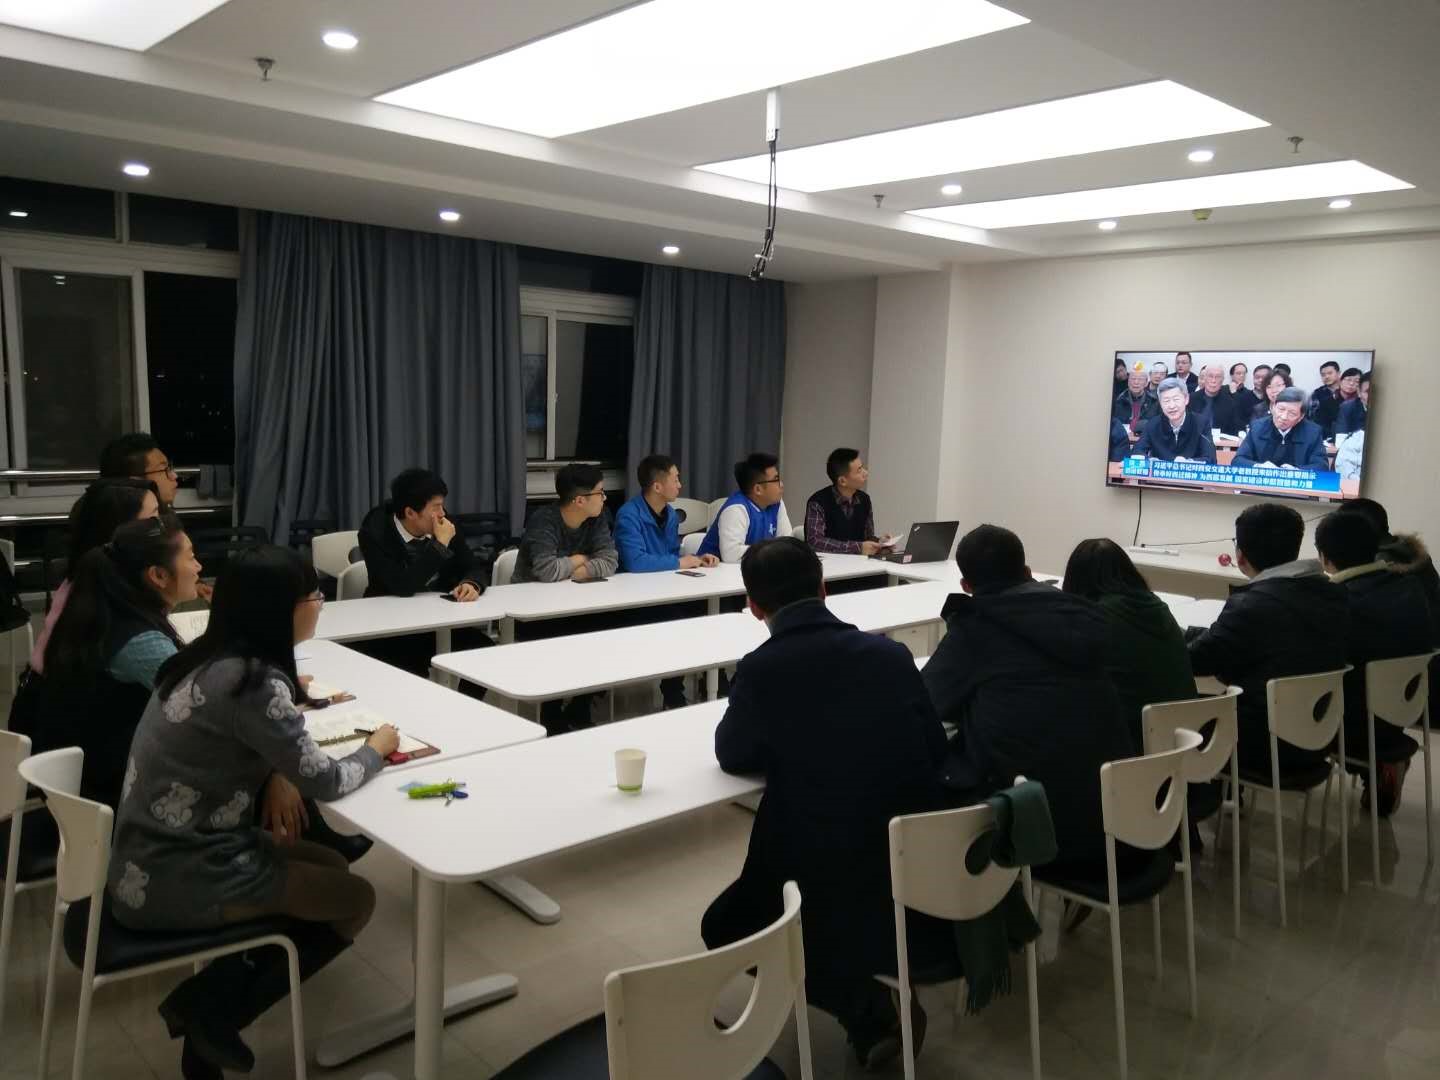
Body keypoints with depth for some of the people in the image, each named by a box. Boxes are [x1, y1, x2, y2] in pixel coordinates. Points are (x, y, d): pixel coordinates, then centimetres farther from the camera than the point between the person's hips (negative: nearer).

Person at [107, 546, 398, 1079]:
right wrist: (377, 747, 0)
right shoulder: (253, 682, -25)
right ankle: (214, 1015, 11)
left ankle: (207, 996, 15)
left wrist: (288, 694, 7)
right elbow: (324, 781, -18)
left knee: (331, 866, 19)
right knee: (355, 899, 6)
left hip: (149, 858, 9)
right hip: (175, 880, -9)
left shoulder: (207, 657, 2)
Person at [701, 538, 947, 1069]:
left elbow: (734, 755, 3)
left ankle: (867, 1008, 5)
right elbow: (935, 749, 8)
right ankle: (872, 1005, 20)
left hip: (830, 883, -6)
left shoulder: (761, 668, -15)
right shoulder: (891, 653, -2)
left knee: (723, 927, 22)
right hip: (920, 872, 6)